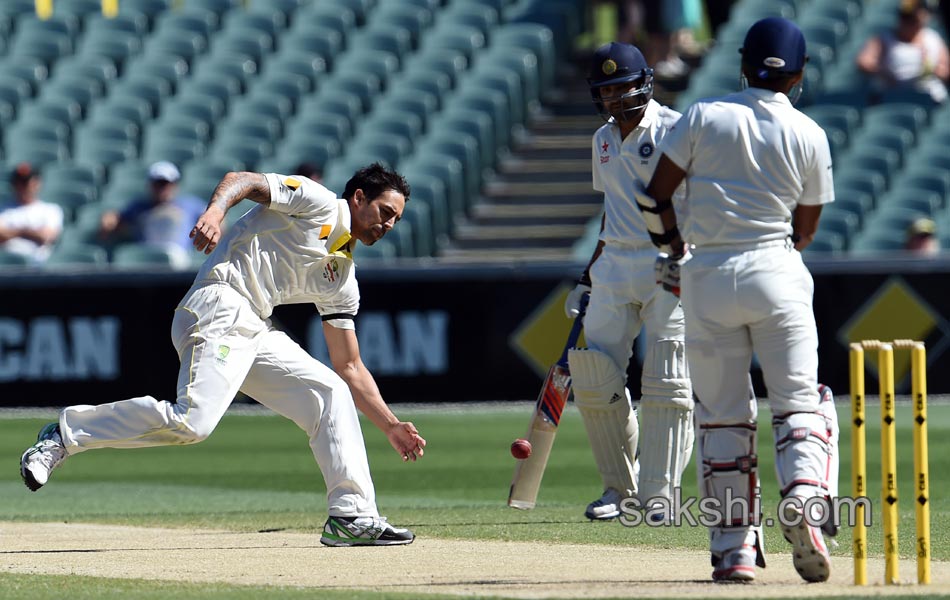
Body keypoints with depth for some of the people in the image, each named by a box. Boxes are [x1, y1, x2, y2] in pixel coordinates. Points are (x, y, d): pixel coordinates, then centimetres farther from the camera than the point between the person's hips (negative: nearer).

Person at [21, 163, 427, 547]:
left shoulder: (342, 277, 24)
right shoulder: (316, 202, 3)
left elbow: (349, 368, 27)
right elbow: (240, 180, -10)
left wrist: (391, 426, 21)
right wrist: (215, 211, -31)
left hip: (255, 333, 9)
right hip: (221, 307, -9)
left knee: (331, 394, 5)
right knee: (192, 420, -26)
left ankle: (352, 517, 3)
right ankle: (64, 436, -13)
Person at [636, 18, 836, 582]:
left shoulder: (703, 117, -1)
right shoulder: (809, 135, 0)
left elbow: (656, 195, 1)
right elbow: (806, 227, 9)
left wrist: (673, 247, 18)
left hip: (708, 277, 1)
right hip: (776, 275, -1)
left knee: (723, 413, 7)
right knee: (798, 400, 7)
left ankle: (734, 545, 5)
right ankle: (803, 495, -21)